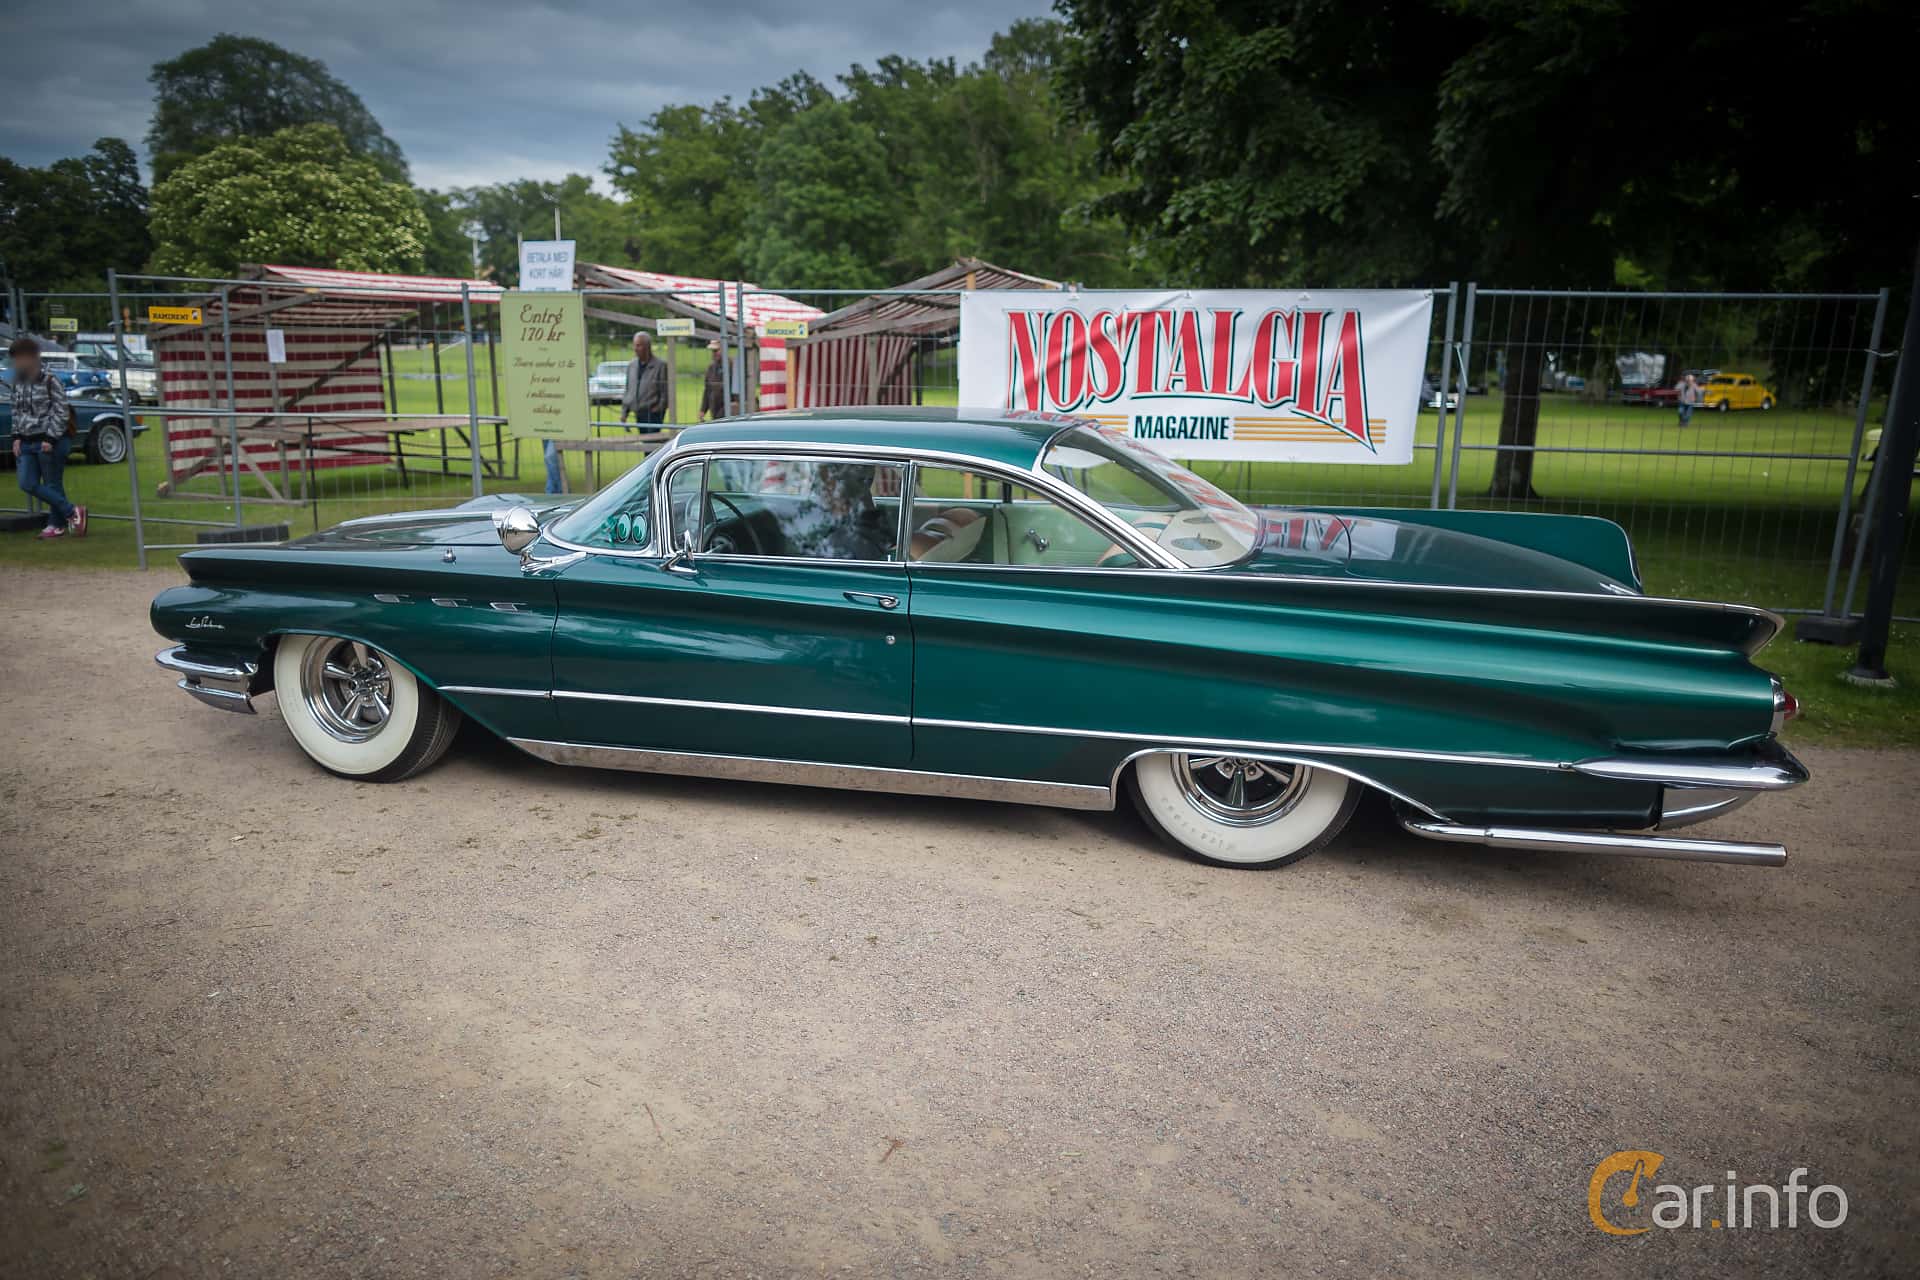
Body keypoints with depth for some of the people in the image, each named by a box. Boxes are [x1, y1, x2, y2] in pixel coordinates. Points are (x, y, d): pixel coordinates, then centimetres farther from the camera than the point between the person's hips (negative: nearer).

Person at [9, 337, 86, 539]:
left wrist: (50, 439, -16)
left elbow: (61, 412, -12)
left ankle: (57, 524, 11)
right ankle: (72, 512, 6)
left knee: (52, 485, -1)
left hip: (50, 441, -7)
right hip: (27, 442, 7)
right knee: (27, 484, 1)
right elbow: (17, 412, 18)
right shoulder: (18, 382, 11)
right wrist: (17, 437, 9)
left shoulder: (50, 381, -10)